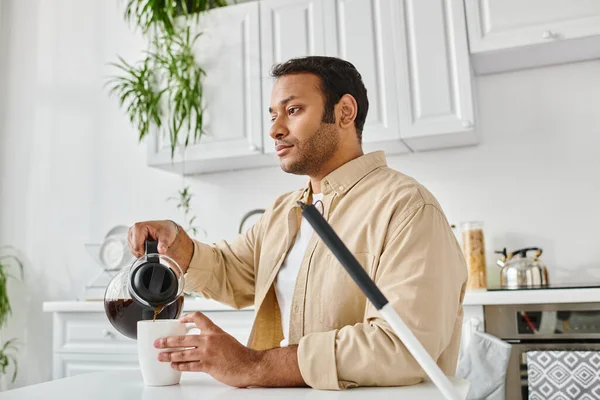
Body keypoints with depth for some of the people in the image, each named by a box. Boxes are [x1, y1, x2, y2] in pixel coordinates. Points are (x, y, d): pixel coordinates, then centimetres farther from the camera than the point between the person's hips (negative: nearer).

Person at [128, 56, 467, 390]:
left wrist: (253, 366, -24)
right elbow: (228, 275, 22)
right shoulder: (283, 212, 13)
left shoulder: (407, 208, -14)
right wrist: (175, 242, 3)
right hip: (283, 392, 5)